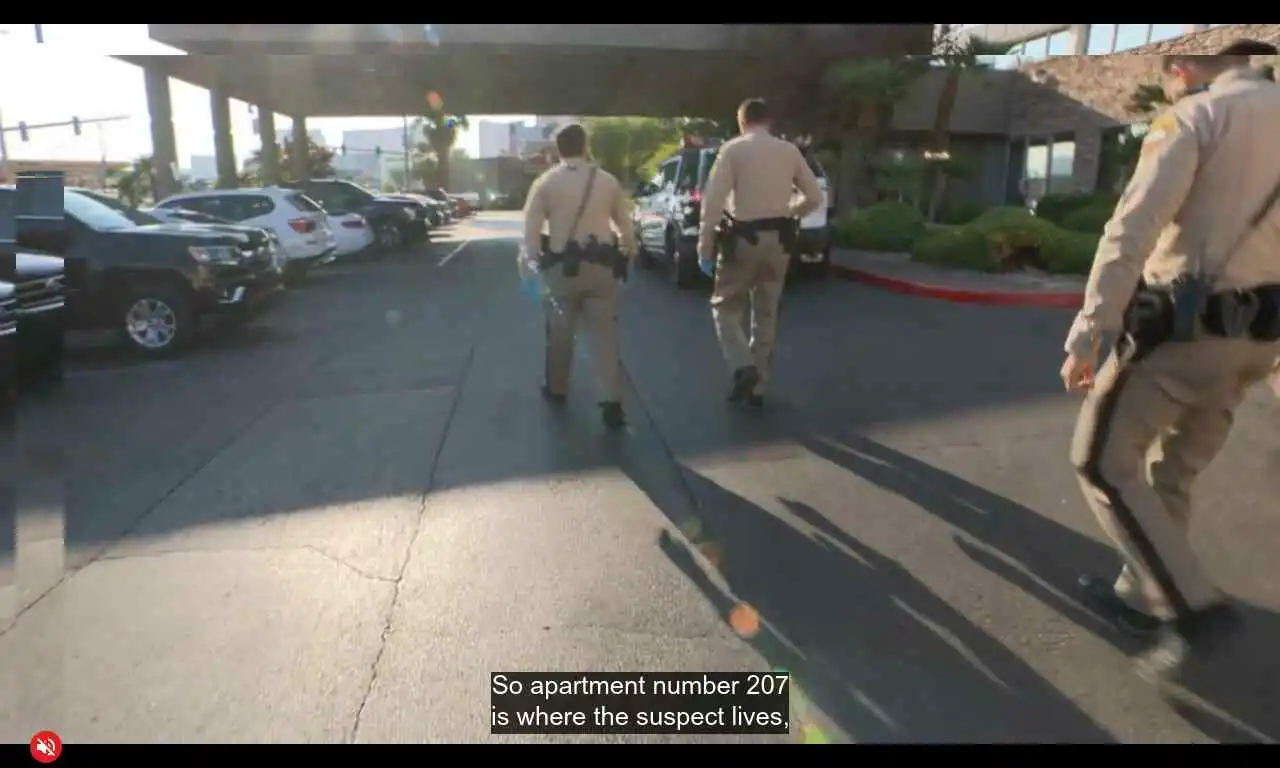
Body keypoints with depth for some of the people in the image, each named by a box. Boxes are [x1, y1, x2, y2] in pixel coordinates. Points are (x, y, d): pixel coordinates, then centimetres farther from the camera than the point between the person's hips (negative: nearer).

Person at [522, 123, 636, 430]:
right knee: (605, 334, 4)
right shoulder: (608, 180, 7)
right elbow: (625, 225, 11)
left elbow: (531, 229, -5)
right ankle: (612, 404, -4)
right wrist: (627, 256, 21)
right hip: (602, 266, 1)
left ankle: (556, 389, 35)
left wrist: (536, 261, 2)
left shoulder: (546, 182, 0)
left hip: (563, 266, -1)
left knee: (560, 331, 18)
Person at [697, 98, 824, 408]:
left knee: (726, 306, 12)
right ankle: (757, 386, 19)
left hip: (744, 238, -4)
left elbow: (713, 200, -12)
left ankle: (743, 367, -9)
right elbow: (815, 197, 11)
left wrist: (704, 246, -9)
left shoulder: (733, 149, -4)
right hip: (779, 238, 4)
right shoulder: (789, 150, 8)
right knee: (766, 313, 15)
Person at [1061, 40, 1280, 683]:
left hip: (1185, 327, -8)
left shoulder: (1195, 116, -7)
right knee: (1175, 471, 18)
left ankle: (1193, 607, 0)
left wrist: (1087, 335, -21)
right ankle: (1144, 596, 30)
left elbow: (1131, 233, -20)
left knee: (1103, 460, 2)